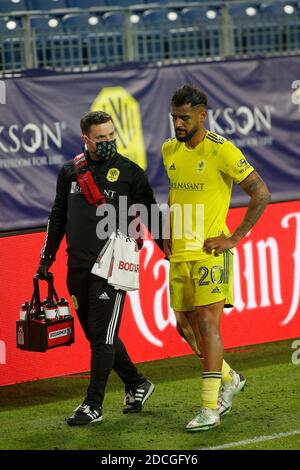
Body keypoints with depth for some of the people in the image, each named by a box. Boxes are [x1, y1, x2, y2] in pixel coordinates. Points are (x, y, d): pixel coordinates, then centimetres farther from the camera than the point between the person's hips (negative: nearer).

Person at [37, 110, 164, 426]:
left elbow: (151, 216, 4)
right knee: (97, 336, 11)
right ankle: (136, 385, 29)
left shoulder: (129, 172, -2)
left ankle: (93, 406, 0)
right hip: (78, 267, 5)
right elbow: (58, 217, 19)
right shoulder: (70, 172, 9)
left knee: (102, 337, -6)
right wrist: (46, 258, 19)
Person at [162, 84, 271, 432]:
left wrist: (234, 238, -12)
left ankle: (210, 409, -8)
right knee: (186, 326, 11)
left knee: (207, 324, -11)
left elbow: (261, 194, -10)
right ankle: (229, 379, 32)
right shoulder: (169, 150, 10)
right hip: (179, 253, 7)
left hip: (210, 253, -7)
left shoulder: (221, 151, -12)